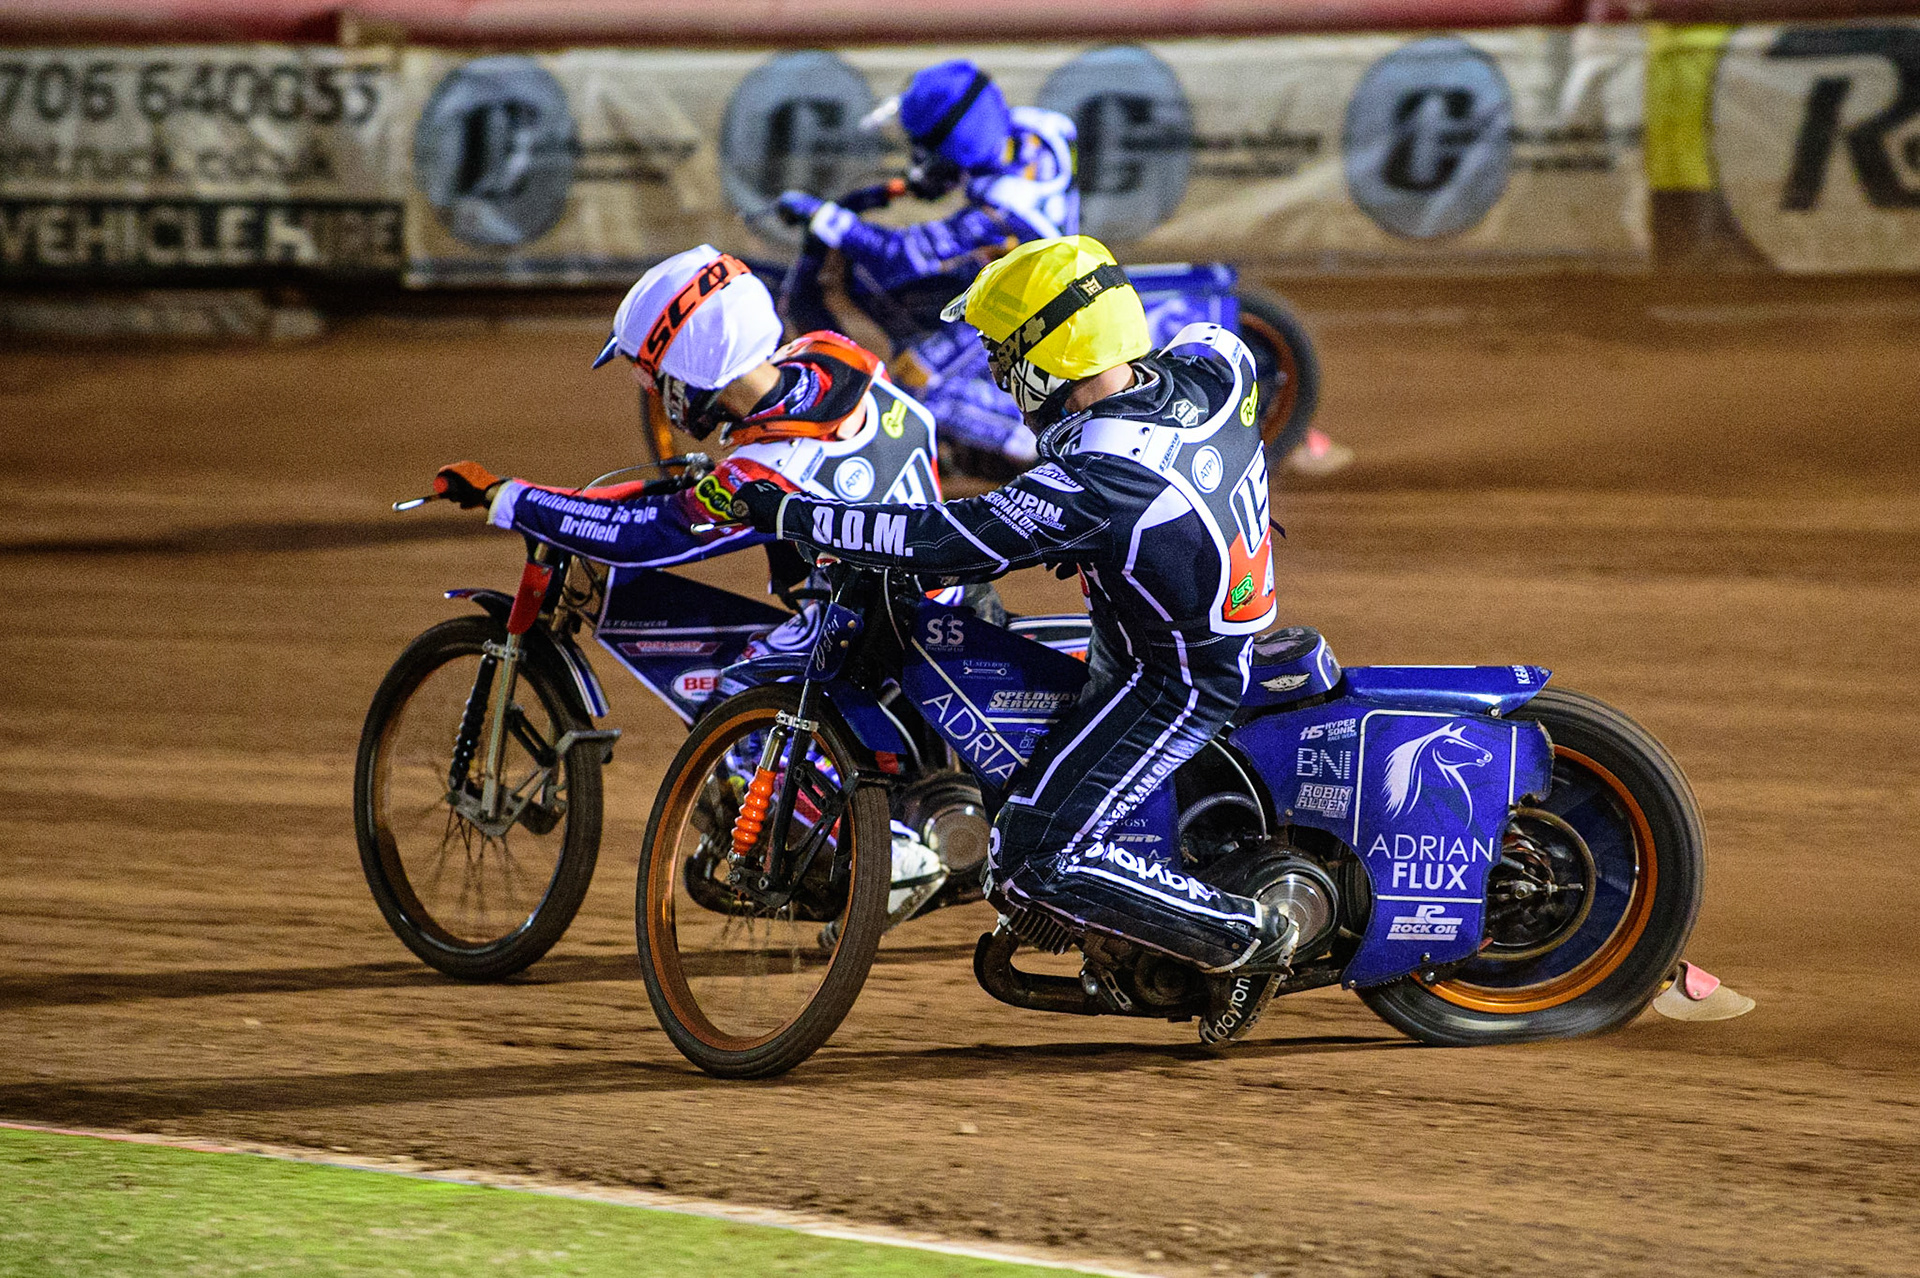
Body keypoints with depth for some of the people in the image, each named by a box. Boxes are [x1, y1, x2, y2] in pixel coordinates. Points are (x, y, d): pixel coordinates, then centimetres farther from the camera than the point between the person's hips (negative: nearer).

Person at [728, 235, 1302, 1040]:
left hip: (1172, 684, -9)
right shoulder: (1209, 369, -9)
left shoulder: (1094, 482, -31)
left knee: (1036, 862, -13)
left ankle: (1249, 935, -6)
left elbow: (950, 543, -30)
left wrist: (787, 515, -24)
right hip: (1235, 632, 9)